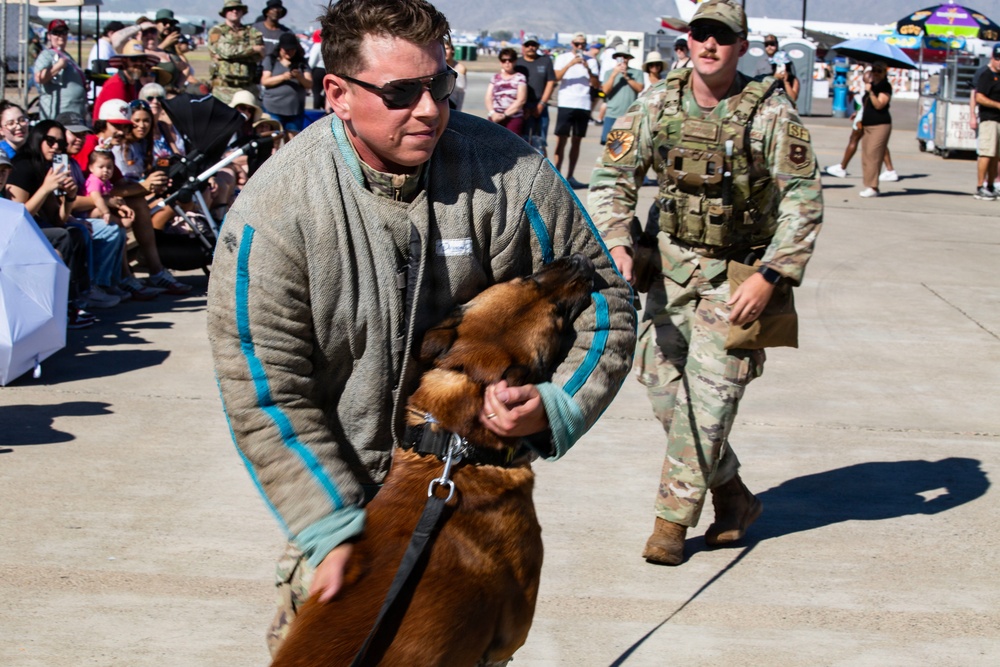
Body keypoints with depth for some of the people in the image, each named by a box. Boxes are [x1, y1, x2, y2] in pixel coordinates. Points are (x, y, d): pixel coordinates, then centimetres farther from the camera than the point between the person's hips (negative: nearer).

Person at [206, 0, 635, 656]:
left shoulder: (508, 174, -16)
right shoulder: (274, 212, -19)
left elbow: (602, 300, -5)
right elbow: (267, 394, -17)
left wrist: (555, 407, -23)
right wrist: (334, 532, -21)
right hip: (335, 482, -1)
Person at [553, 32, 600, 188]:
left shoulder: (591, 61, 11)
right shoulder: (562, 58, 6)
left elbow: (596, 85, 4)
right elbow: (556, 77, -9)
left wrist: (588, 69, -10)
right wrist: (570, 64, -19)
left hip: (583, 105, 3)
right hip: (566, 104, -3)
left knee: (576, 141, 5)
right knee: (561, 140, -6)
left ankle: (570, 176, 8)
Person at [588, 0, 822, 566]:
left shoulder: (772, 114, -11)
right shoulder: (658, 106, -1)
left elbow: (804, 204, -11)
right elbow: (612, 179, 3)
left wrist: (769, 279, -18)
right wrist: (616, 244, -14)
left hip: (739, 275, -4)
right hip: (674, 265, 5)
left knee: (709, 394, -9)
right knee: (663, 383, 4)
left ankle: (673, 523, 1)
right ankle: (734, 497, 23)